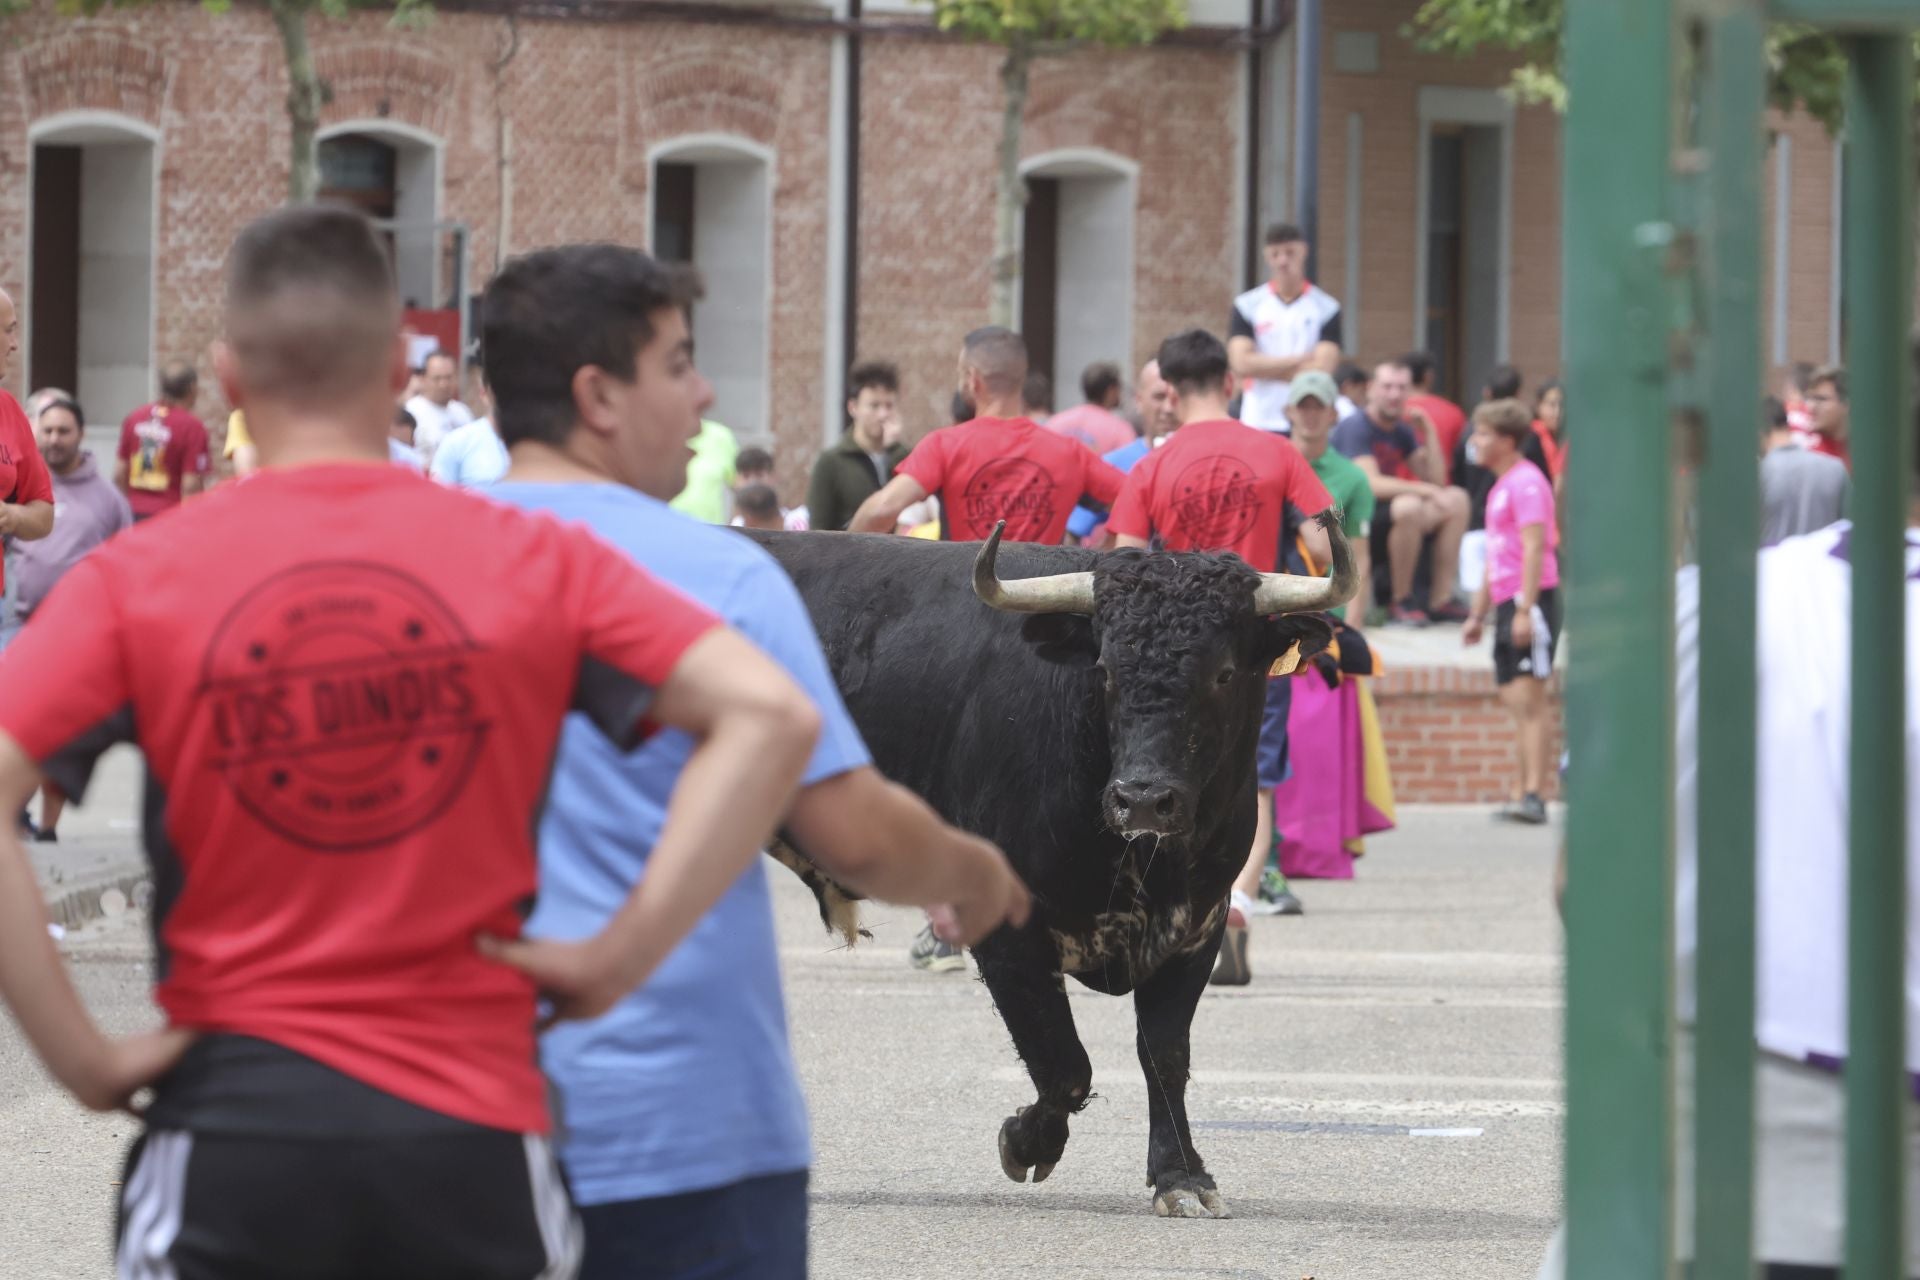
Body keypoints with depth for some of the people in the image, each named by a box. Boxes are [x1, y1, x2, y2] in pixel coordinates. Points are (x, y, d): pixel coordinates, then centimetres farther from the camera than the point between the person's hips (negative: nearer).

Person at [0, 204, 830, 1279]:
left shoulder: (138, 578, -1)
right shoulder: (535, 563, 1)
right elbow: (772, 715, -7)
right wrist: (621, 955, -6)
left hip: (233, 1132, -1)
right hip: (472, 1136, 1)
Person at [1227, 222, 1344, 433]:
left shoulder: (1326, 309, 2)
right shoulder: (1247, 306, 5)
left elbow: (1322, 370, -8)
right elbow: (1241, 364, -6)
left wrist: (1264, 368, -7)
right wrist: (1300, 360, -8)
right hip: (1257, 423, 1)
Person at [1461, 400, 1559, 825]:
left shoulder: (1526, 481, -9)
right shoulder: (1500, 486, 20)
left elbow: (1534, 547, -18)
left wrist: (1524, 609, -24)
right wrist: (1478, 614, 26)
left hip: (1532, 599, -10)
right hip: (1508, 601, 10)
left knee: (1527, 697, -14)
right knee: (1515, 701, 8)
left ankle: (1534, 795, -18)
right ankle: (1522, 796, 8)